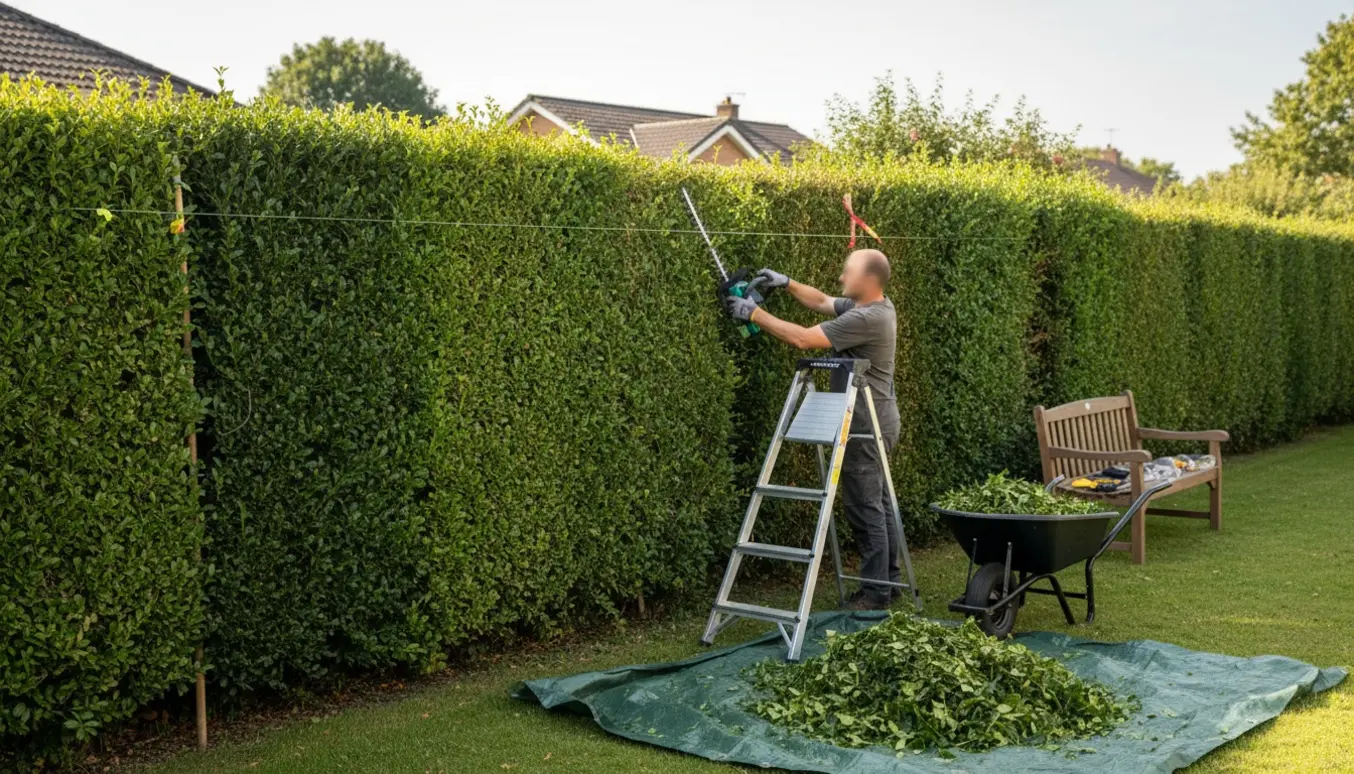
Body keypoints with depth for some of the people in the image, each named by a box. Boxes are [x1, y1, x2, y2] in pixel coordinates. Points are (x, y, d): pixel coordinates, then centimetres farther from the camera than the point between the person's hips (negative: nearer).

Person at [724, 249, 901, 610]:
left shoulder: (866, 318, -24)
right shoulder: (873, 306, 7)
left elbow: (803, 339, -24)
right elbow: (822, 302, 21)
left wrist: (755, 314, -17)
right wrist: (787, 283, 10)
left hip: (866, 425, -11)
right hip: (874, 421, 11)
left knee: (865, 506, -5)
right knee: (877, 503, 16)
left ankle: (876, 591, 1)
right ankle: (888, 580, 24)